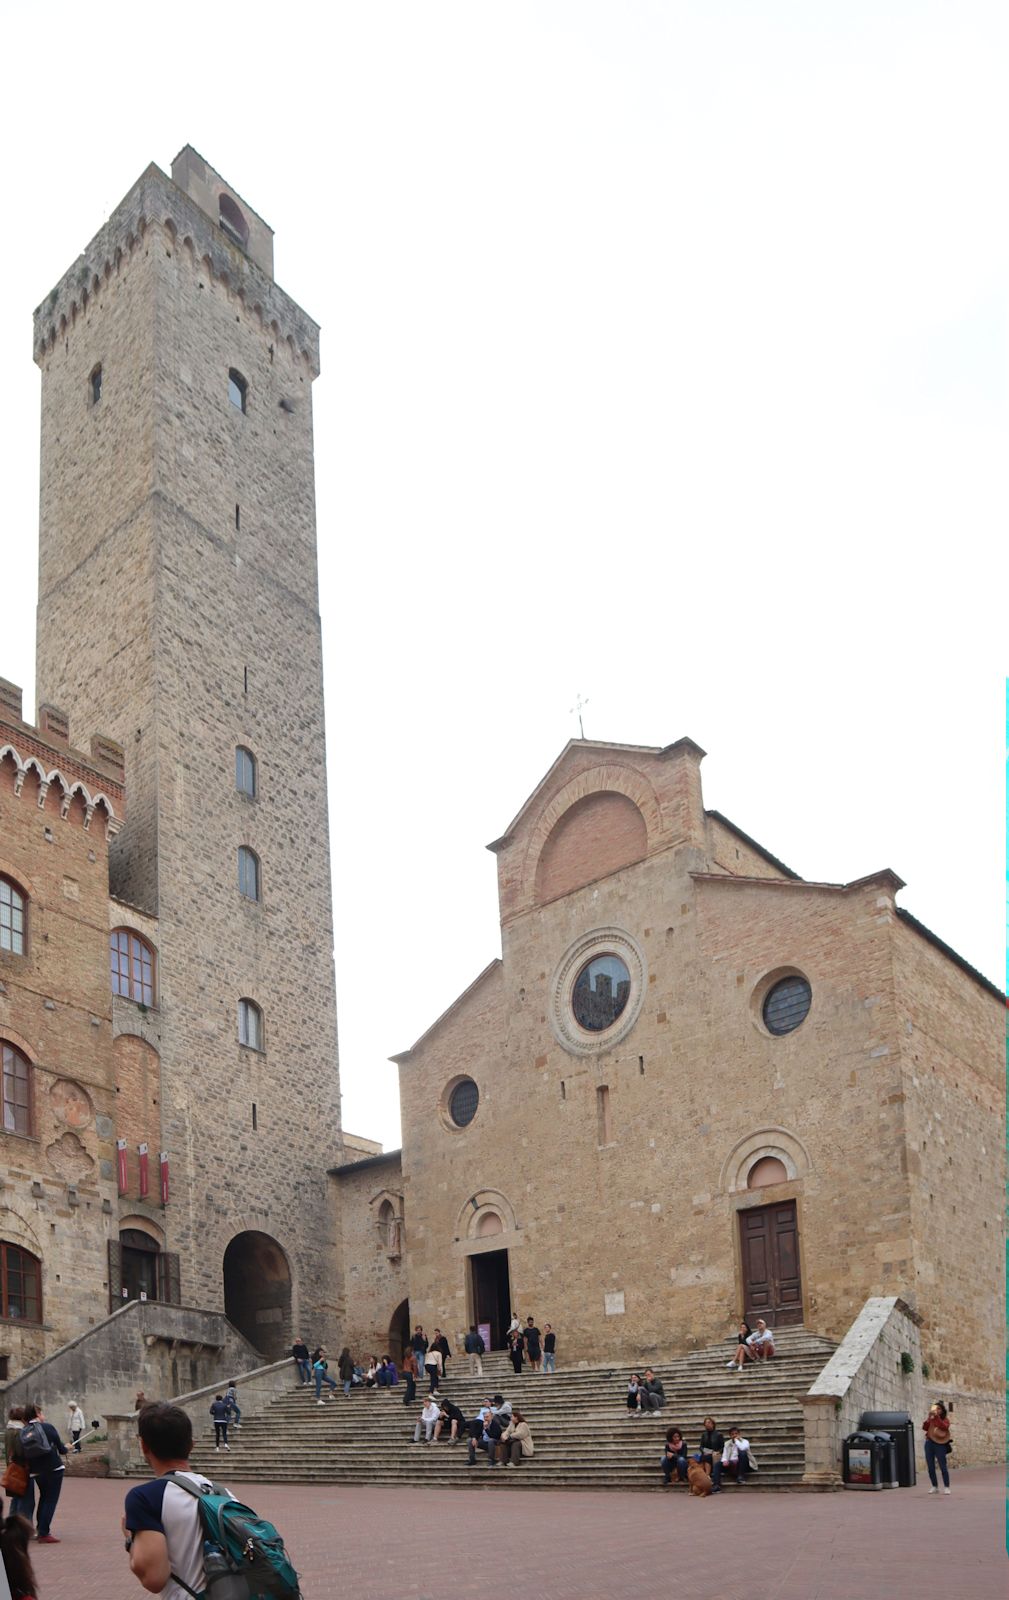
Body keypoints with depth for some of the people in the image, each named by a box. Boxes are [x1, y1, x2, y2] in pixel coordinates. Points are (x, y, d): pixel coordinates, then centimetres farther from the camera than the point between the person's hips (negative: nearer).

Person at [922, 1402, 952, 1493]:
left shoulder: (945, 1419, 3)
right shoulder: (931, 1419, 12)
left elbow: (944, 1427, -19)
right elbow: (925, 1427, -2)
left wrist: (937, 1416, -23)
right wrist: (929, 1417, -13)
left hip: (939, 1444, -4)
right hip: (929, 1443, 4)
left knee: (943, 1467, -7)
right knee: (930, 1468, 6)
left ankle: (946, 1487, -1)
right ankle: (935, 1487, 16)